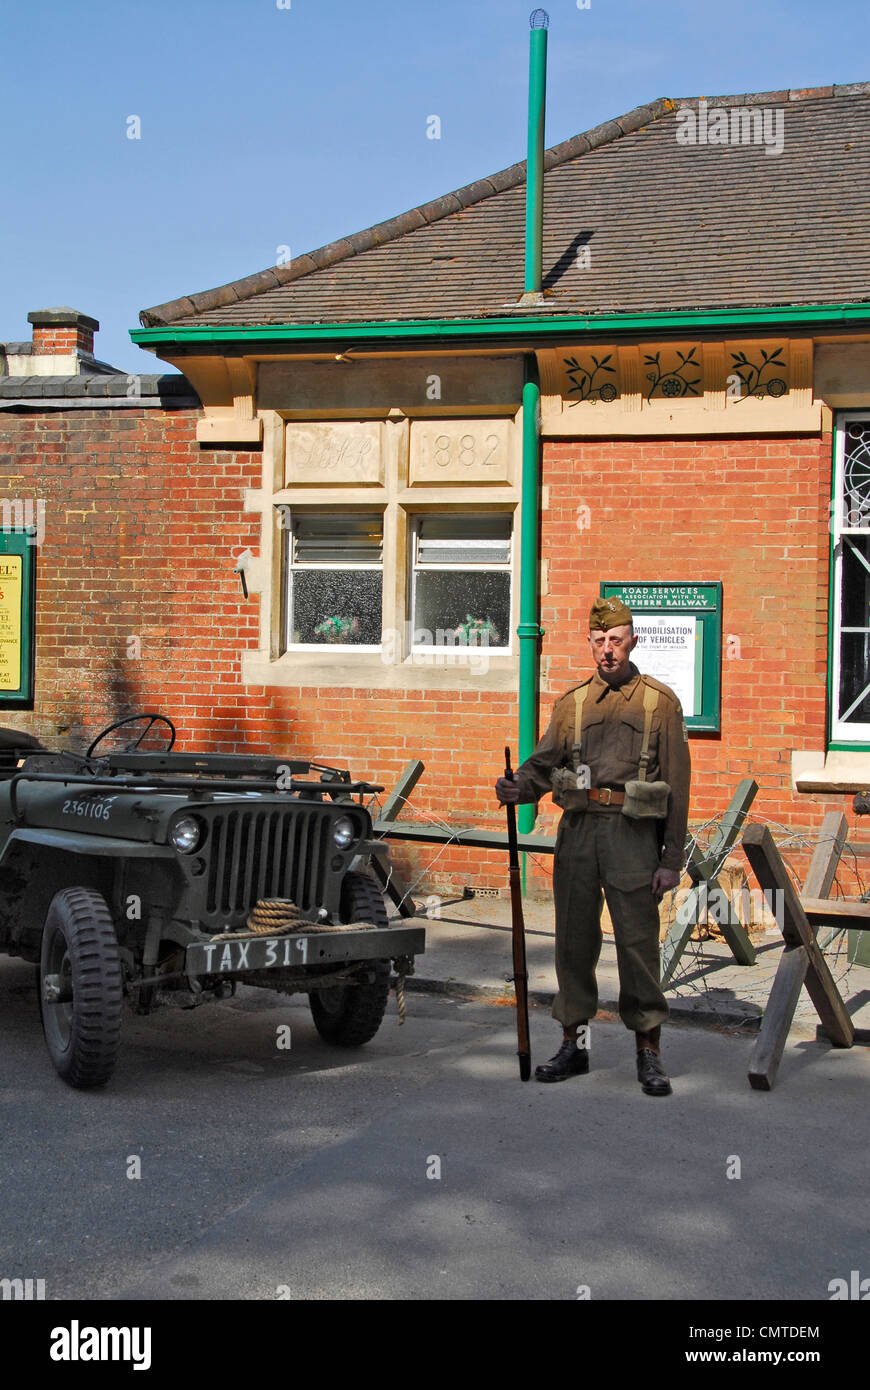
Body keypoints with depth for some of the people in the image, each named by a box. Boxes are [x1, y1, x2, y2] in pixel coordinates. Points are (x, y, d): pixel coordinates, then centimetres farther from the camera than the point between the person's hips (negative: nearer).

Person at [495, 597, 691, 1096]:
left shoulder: (660, 701, 3)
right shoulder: (573, 703, 13)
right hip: (578, 830, 4)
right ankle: (574, 1044, 19)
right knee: (574, 939, 7)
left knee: (639, 943, -3)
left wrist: (671, 861, -5)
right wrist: (517, 787, -15)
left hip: (633, 835, -3)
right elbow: (544, 764, 9)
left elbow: (676, 785, 0)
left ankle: (650, 1053, 8)